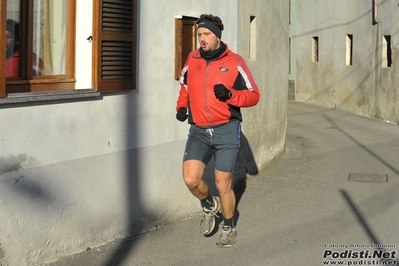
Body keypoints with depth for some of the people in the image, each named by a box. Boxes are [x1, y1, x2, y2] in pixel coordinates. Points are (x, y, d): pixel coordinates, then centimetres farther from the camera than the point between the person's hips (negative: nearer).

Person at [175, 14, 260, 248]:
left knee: (223, 184, 4)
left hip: (226, 130, -3)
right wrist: (182, 106, 7)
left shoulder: (235, 62, -4)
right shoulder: (192, 60, 6)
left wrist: (229, 95, -19)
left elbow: (254, 95, -2)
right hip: (199, 130, 3)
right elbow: (185, 85, 25)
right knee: (191, 178, -12)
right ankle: (209, 205, 22)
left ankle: (229, 228, 28)